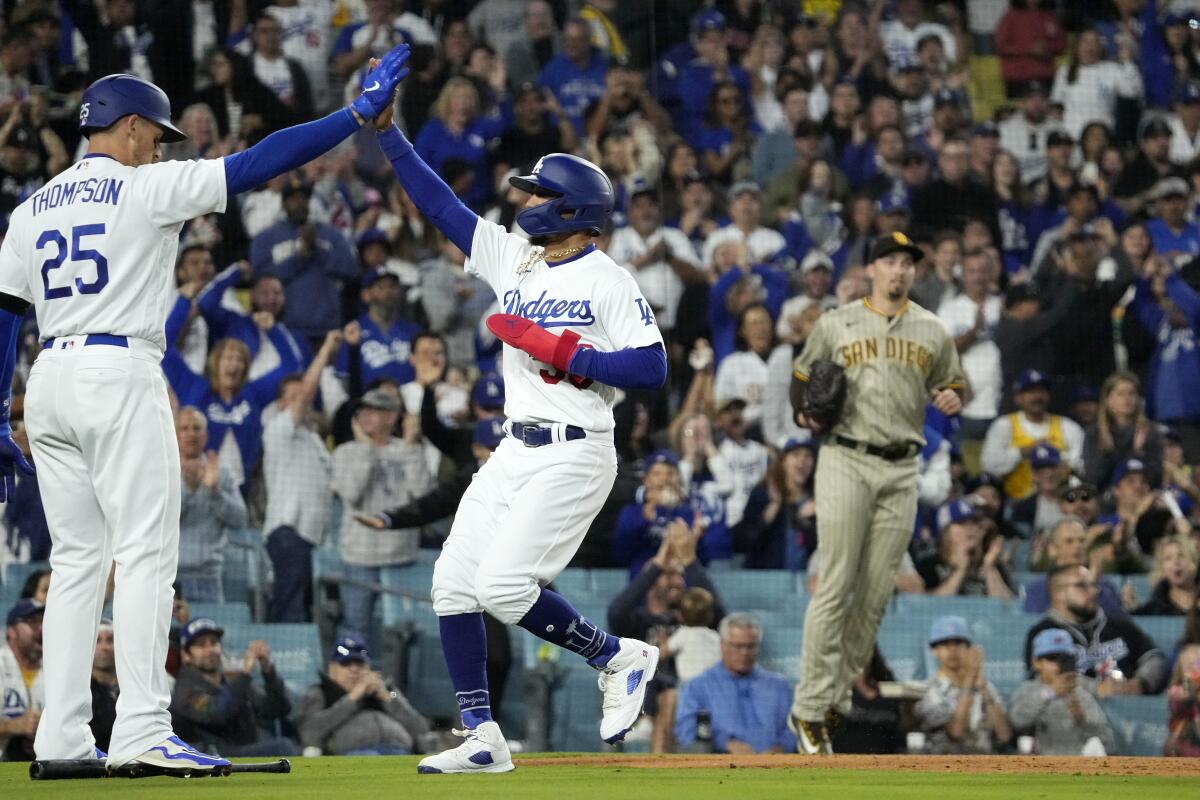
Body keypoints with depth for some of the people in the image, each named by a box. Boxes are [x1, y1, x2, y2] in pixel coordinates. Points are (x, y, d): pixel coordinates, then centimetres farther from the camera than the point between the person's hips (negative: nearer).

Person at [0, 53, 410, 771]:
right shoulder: (148, 188, -3)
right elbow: (259, 164, -8)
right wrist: (360, 113, -4)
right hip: (121, 376, -7)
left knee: (77, 560, 11)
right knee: (147, 551, -7)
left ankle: (63, 739, 7)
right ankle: (142, 731, -17)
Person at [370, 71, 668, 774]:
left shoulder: (609, 281, -9)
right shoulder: (513, 259, 10)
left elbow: (653, 368, -16)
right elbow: (440, 202, 8)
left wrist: (560, 350, -18)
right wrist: (386, 129, 1)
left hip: (574, 455, -8)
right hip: (515, 452, 8)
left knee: (504, 587, -17)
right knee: (454, 583, 2)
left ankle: (618, 657, 5)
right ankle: (482, 739, 7)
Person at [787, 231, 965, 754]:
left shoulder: (933, 331, 13)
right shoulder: (835, 324, 7)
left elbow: (953, 387, 19)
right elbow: (802, 376, 15)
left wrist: (951, 400, -4)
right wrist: (804, 414, -4)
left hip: (901, 471, 3)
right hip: (845, 461, -3)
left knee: (876, 594, 3)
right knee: (835, 586, -11)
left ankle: (839, 696, 13)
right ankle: (810, 708, -12)